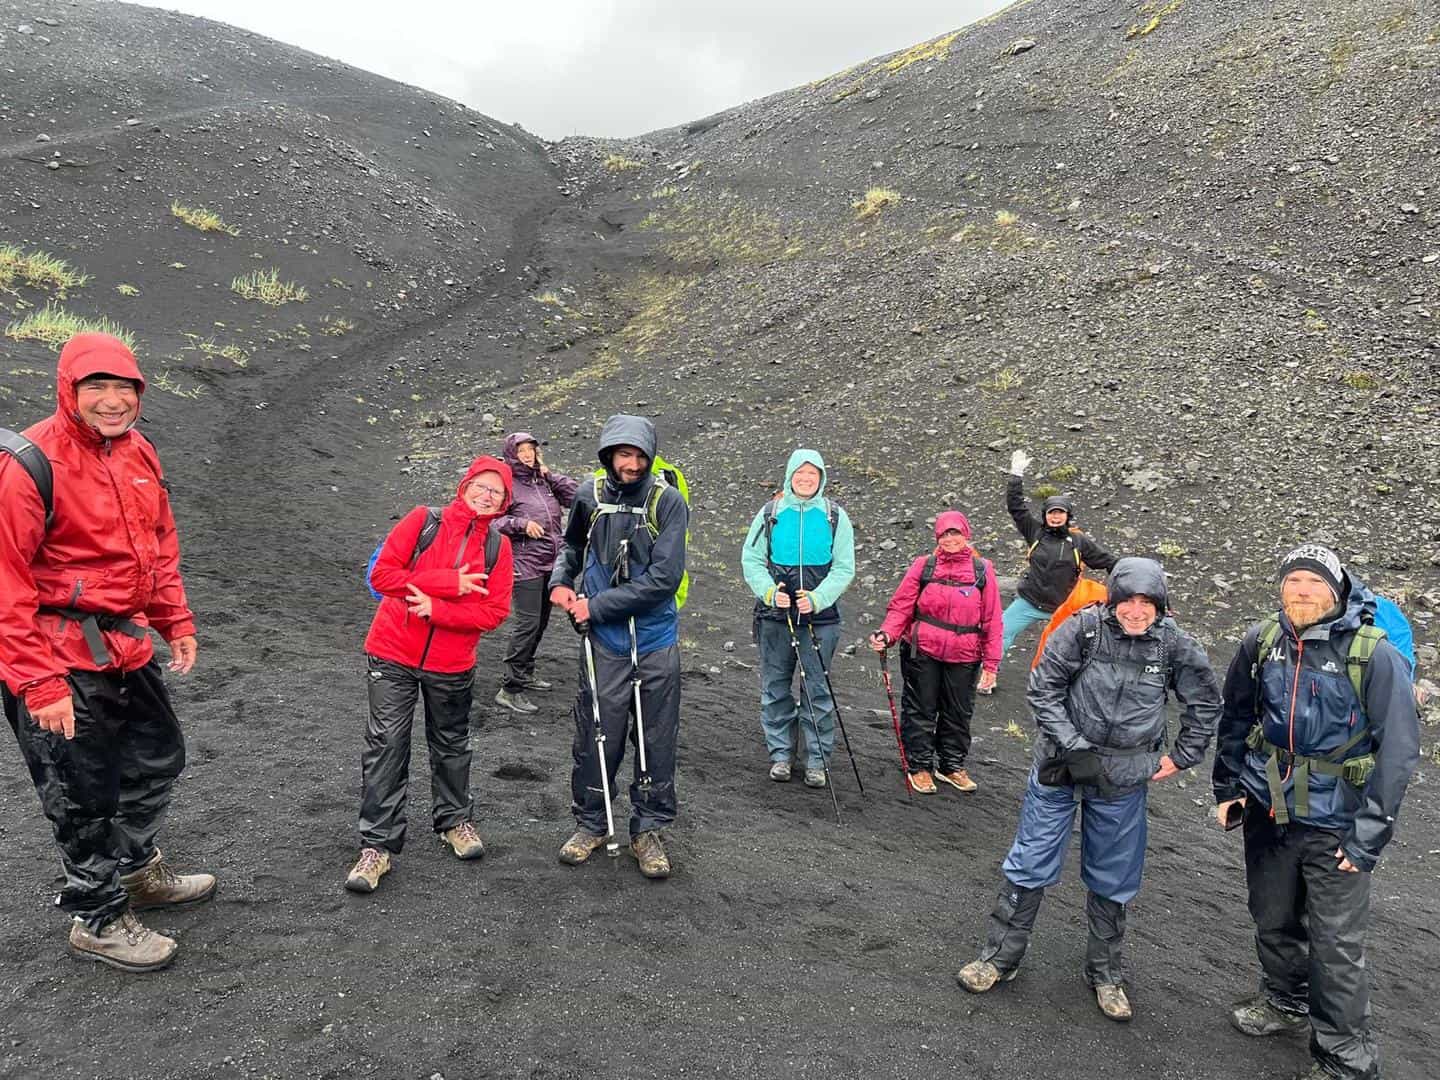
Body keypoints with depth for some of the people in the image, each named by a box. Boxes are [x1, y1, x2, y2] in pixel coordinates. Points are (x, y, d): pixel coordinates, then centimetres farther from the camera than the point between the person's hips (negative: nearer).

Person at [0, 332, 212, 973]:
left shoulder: (138, 452, 6)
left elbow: (159, 545, 18)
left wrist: (175, 622, 15)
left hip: (126, 644, 8)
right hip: (61, 658, -8)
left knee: (158, 757, 22)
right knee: (85, 794, 5)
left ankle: (139, 871, 45)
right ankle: (98, 919, 26)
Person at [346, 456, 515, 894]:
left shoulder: (498, 547, -1)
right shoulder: (423, 520, -5)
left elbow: (494, 611, -8)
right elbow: (382, 574, -12)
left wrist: (436, 609, -19)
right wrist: (449, 584, -18)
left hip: (452, 666, 2)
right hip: (392, 657, -2)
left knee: (451, 745, 17)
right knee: (386, 744, -3)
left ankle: (454, 820, 37)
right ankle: (378, 845, 5)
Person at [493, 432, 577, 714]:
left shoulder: (544, 480, 11)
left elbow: (575, 496, 6)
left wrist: (550, 474, 0)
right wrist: (521, 523, -21)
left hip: (551, 564, 7)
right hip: (525, 565, -7)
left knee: (541, 622, 15)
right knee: (528, 623, -11)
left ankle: (525, 674, 31)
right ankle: (510, 689, -5)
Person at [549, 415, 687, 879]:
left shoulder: (668, 502, -10)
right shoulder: (589, 497, 0)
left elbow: (663, 579, -18)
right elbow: (573, 546, 22)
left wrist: (597, 605, -15)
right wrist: (560, 581, 3)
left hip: (656, 642, -1)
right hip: (604, 642, 1)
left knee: (657, 740, 8)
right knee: (596, 736, 6)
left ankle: (648, 830, 24)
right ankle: (590, 823, 26)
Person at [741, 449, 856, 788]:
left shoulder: (835, 516, 3)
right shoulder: (770, 513, 5)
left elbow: (844, 568, 0)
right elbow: (751, 560, 3)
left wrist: (817, 598, -15)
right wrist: (770, 592, -14)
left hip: (820, 616, -1)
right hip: (774, 613, 1)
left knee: (818, 690, 1)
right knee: (775, 687, 8)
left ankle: (818, 760, 12)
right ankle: (781, 754, 21)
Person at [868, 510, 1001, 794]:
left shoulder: (982, 570, 2)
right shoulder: (923, 566, -1)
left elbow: (992, 620, 4)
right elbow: (901, 606, -2)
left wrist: (990, 663, 2)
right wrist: (886, 634, -19)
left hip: (963, 657, 2)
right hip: (923, 653, -1)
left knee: (959, 714, 13)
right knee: (920, 711, 8)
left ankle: (952, 766, 31)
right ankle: (919, 766, 22)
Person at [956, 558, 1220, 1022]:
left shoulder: (1174, 646, -7)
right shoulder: (1082, 628, -14)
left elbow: (1206, 703, 9)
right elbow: (1043, 689, -10)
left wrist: (1181, 757, 5)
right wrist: (1073, 746, -15)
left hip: (1123, 777, 2)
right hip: (1061, 765, -1)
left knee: (1112, 878, 15)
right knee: (1030, 863, 6)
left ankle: (1106, 971, 33)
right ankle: (1000, 954, 22)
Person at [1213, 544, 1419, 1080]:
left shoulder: (1374, 655, -16)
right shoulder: (1260, 643, -4)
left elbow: (1398, 749, -13)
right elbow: (1236, 718, 10)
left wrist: (1370, 832, -14)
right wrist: (1227, 786, 7)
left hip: (1335, 824, -4)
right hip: (1268, 812, 4)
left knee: (1337, 945, 3)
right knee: (1273, 919, 21)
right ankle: (1284, 1001, 46)